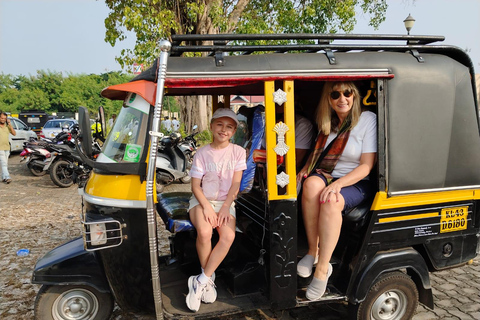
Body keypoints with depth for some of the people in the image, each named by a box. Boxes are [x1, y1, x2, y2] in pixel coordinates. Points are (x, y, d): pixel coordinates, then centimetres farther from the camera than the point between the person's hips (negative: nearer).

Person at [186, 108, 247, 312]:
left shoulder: (238, 152, 0)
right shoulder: (202, 153, -2)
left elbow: (235, 183, -4)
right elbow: (195, 185, -2)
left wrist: (225, 208, -14)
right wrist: (206, 206, -17)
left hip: (225, 202, 1)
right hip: (202, 201, -1)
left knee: (229, 236, -27)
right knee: (204, 232, -31)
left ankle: (201, 281, -15)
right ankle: (209, 278, -8)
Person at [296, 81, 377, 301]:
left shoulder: (368, 120, -6)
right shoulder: (327, 122, 10)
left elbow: (366, 166, -11)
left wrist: (338, 184, -26)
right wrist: (305, 168, 0)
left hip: (356, 183, -4)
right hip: (325, 175, 4)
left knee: (331, 201, -36)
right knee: (312, 185, -33)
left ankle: (322, 270, -24)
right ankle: (313, 251, -21)